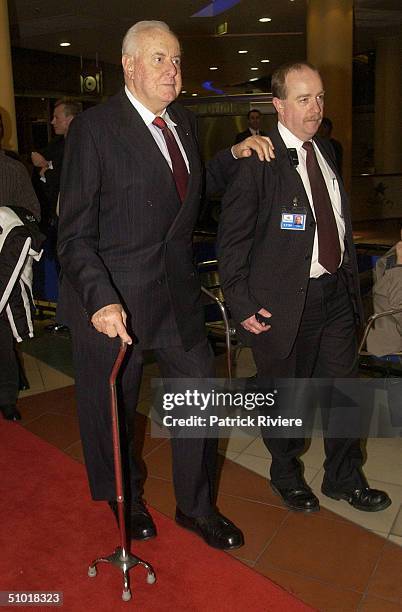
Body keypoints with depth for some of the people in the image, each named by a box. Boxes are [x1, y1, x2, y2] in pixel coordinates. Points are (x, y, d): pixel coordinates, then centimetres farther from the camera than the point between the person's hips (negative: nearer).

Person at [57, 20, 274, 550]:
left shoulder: (184, 122, 9)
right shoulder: (94, 128, -12)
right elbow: (75, 234, -14)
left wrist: (234, 154, 7)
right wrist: (102, 299, -28)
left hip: (178, 292, 6)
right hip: (115, 299, -5)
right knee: (112, 409, 14)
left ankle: (196, 506, 36)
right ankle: (124, 497, 43)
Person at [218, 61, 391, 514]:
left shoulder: (326, 152, 11)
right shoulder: (257, 160, -12)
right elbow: (232, 239, -12)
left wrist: (351, 280, 14)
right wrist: (241, 304, -15)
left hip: (336, 292, 7)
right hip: (284, 301, -6)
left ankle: (343, 478, 38)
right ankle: (286, 476, 37)